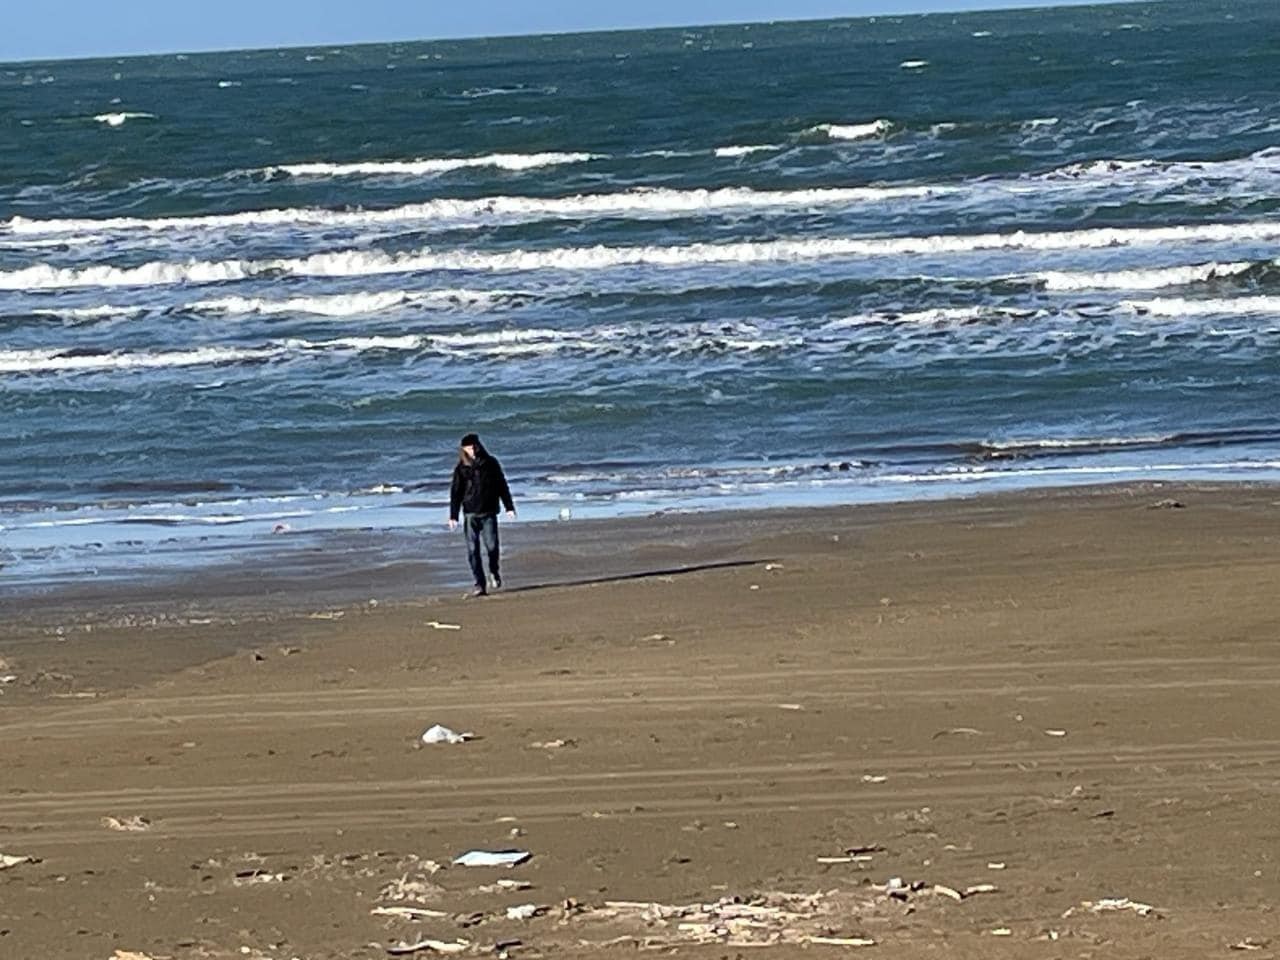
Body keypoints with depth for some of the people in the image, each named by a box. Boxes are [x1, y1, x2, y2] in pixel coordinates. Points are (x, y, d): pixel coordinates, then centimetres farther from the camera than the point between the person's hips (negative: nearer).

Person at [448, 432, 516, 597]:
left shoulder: (491, 463, 4)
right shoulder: (461, 469, 2)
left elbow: (502, 486, 10)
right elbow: (455, 493, 4)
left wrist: (509, 507, 7)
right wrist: (453, 516, -1)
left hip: (489, 513, 0)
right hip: (470, 514, 0)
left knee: (492, 546, -10)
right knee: (473, 551, -4)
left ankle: (494, 572, 20)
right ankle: (480, 585, 2)